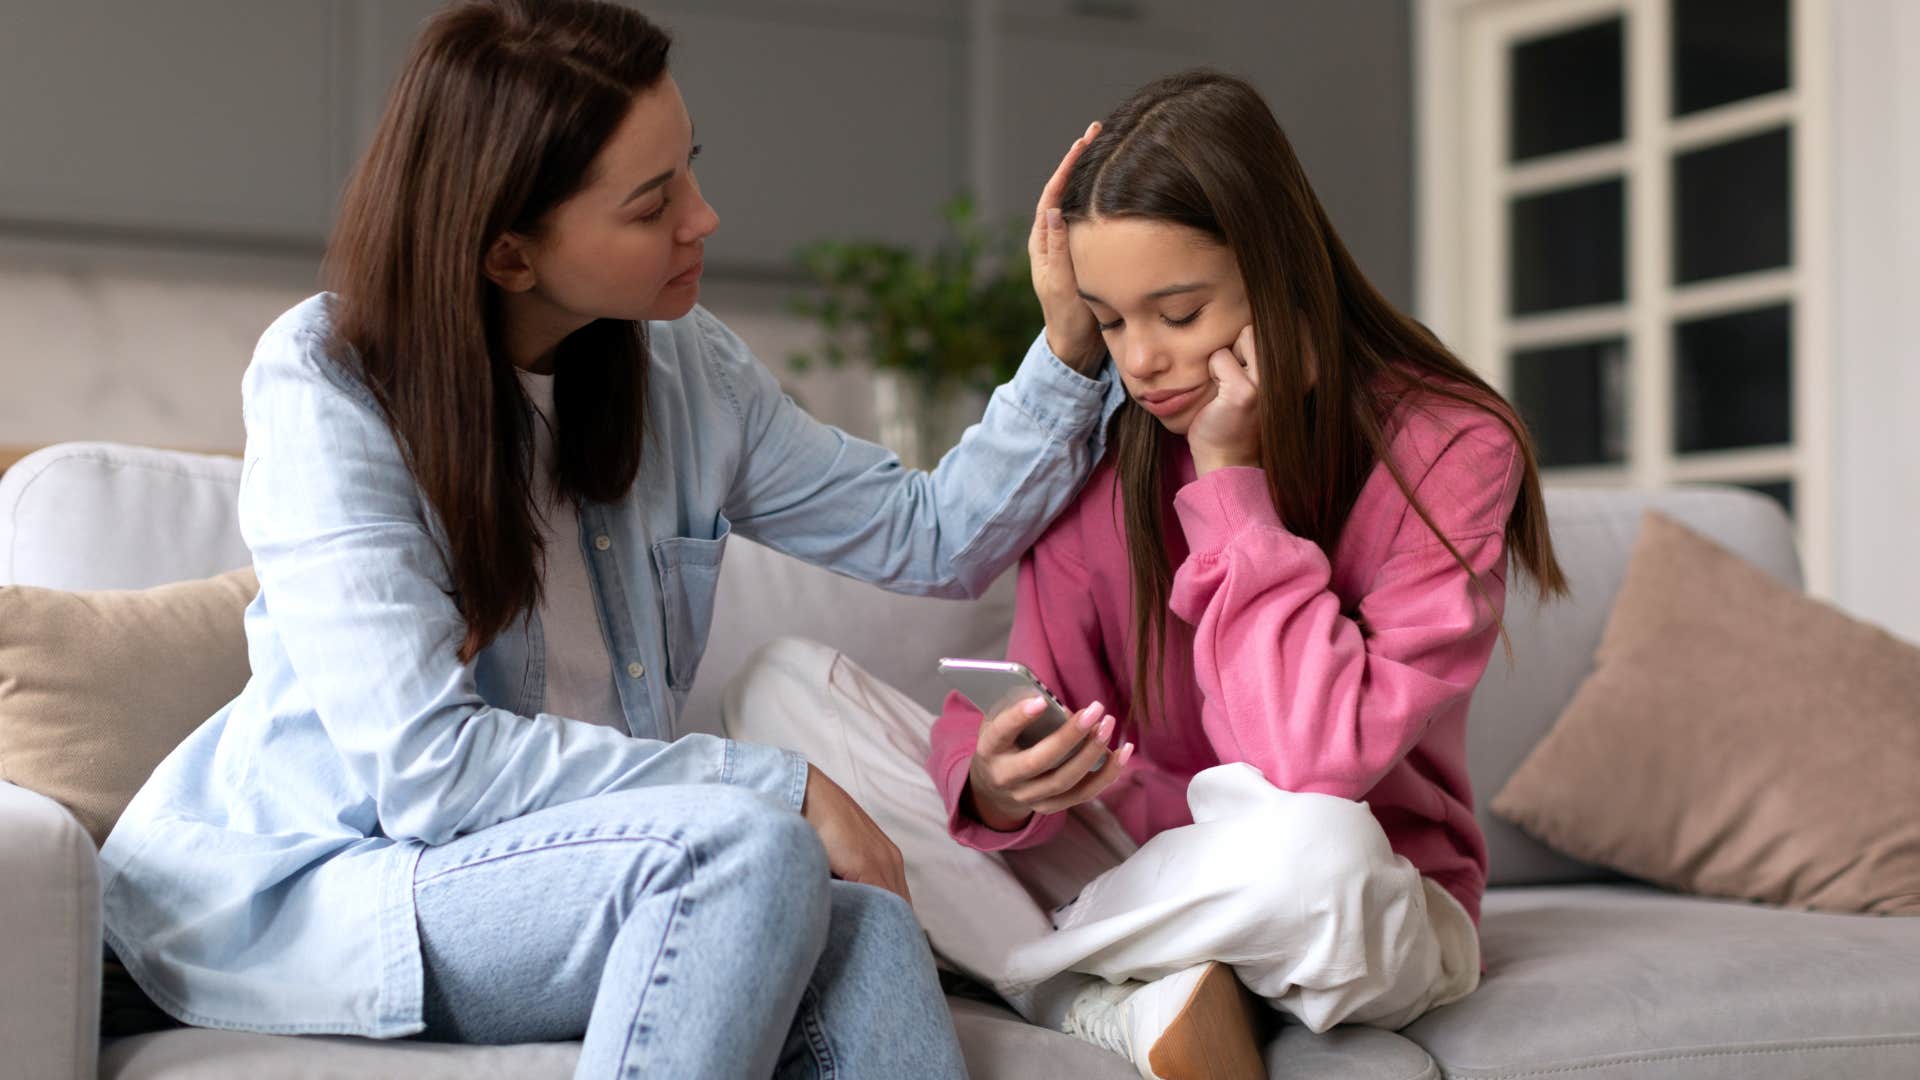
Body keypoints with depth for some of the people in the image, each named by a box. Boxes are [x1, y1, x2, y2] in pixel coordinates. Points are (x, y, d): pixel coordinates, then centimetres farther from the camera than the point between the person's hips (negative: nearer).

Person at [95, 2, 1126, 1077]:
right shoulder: (325, 384, -15)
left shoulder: (683, 366, 4)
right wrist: (778, 784, -23)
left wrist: (1071, 349, -4)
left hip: (569, 859, 5)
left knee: (862, 931, -28)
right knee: (747, 843, -31)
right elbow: (424, 767, -23)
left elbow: (935, 537, 11)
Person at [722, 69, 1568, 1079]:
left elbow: (1320, 761, -27)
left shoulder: (1449, 451, -16)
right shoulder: (1108, 448, -3)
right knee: (783, 690, -8)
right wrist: (997, 786, -29)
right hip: (1127, 864, 4)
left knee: (1313, 849, -42)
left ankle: (1015, 958, -11)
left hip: (1372, 920, -4)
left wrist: (1229, 479, -23)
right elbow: (1041, 691, -5)